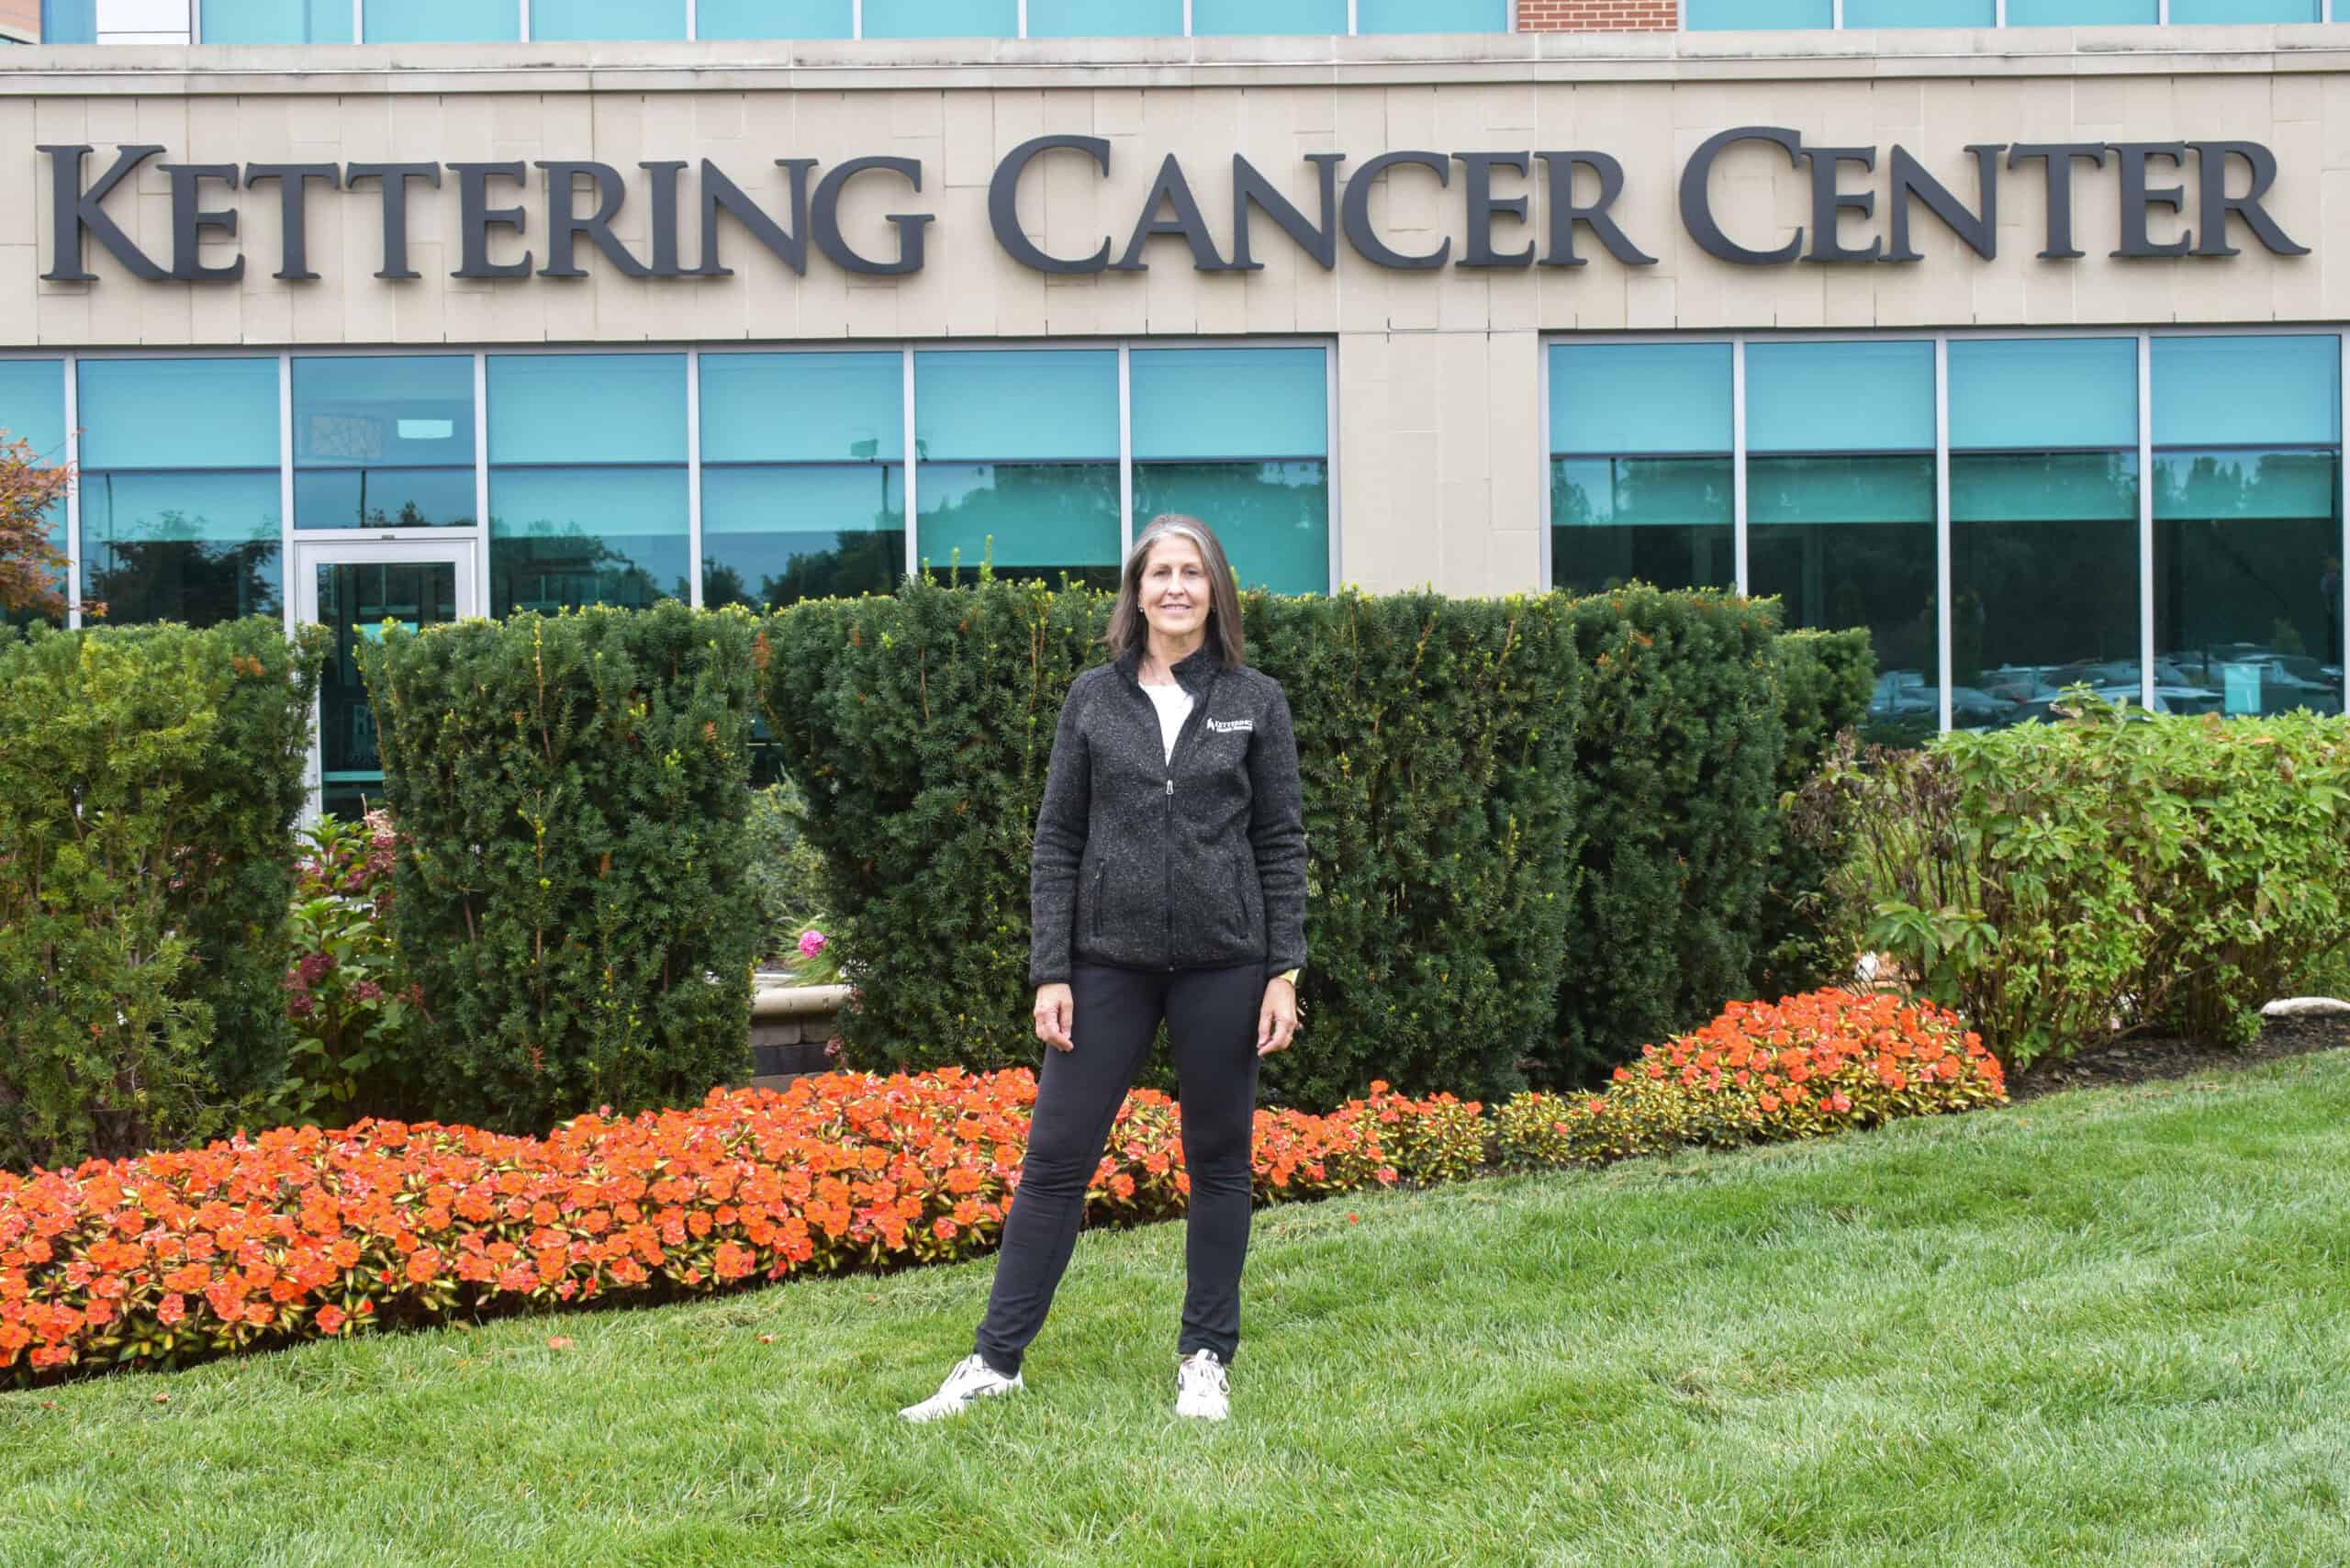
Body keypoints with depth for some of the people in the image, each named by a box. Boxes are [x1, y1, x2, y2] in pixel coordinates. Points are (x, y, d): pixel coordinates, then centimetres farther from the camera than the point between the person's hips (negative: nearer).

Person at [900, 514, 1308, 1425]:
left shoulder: (1255, 702, 3)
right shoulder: (1093, 699, 4)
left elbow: (1282, 844, 3)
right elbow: (1057, 842, 4)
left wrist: (1284, 973, -4)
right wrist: (1050, 974, -3)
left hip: (1222, 964, 0)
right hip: (1108, 962, 1)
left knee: (1219, 1162, 7)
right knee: (1055, 1158, 1)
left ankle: (1206, 1358, 19)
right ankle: (997, 1359, 8)